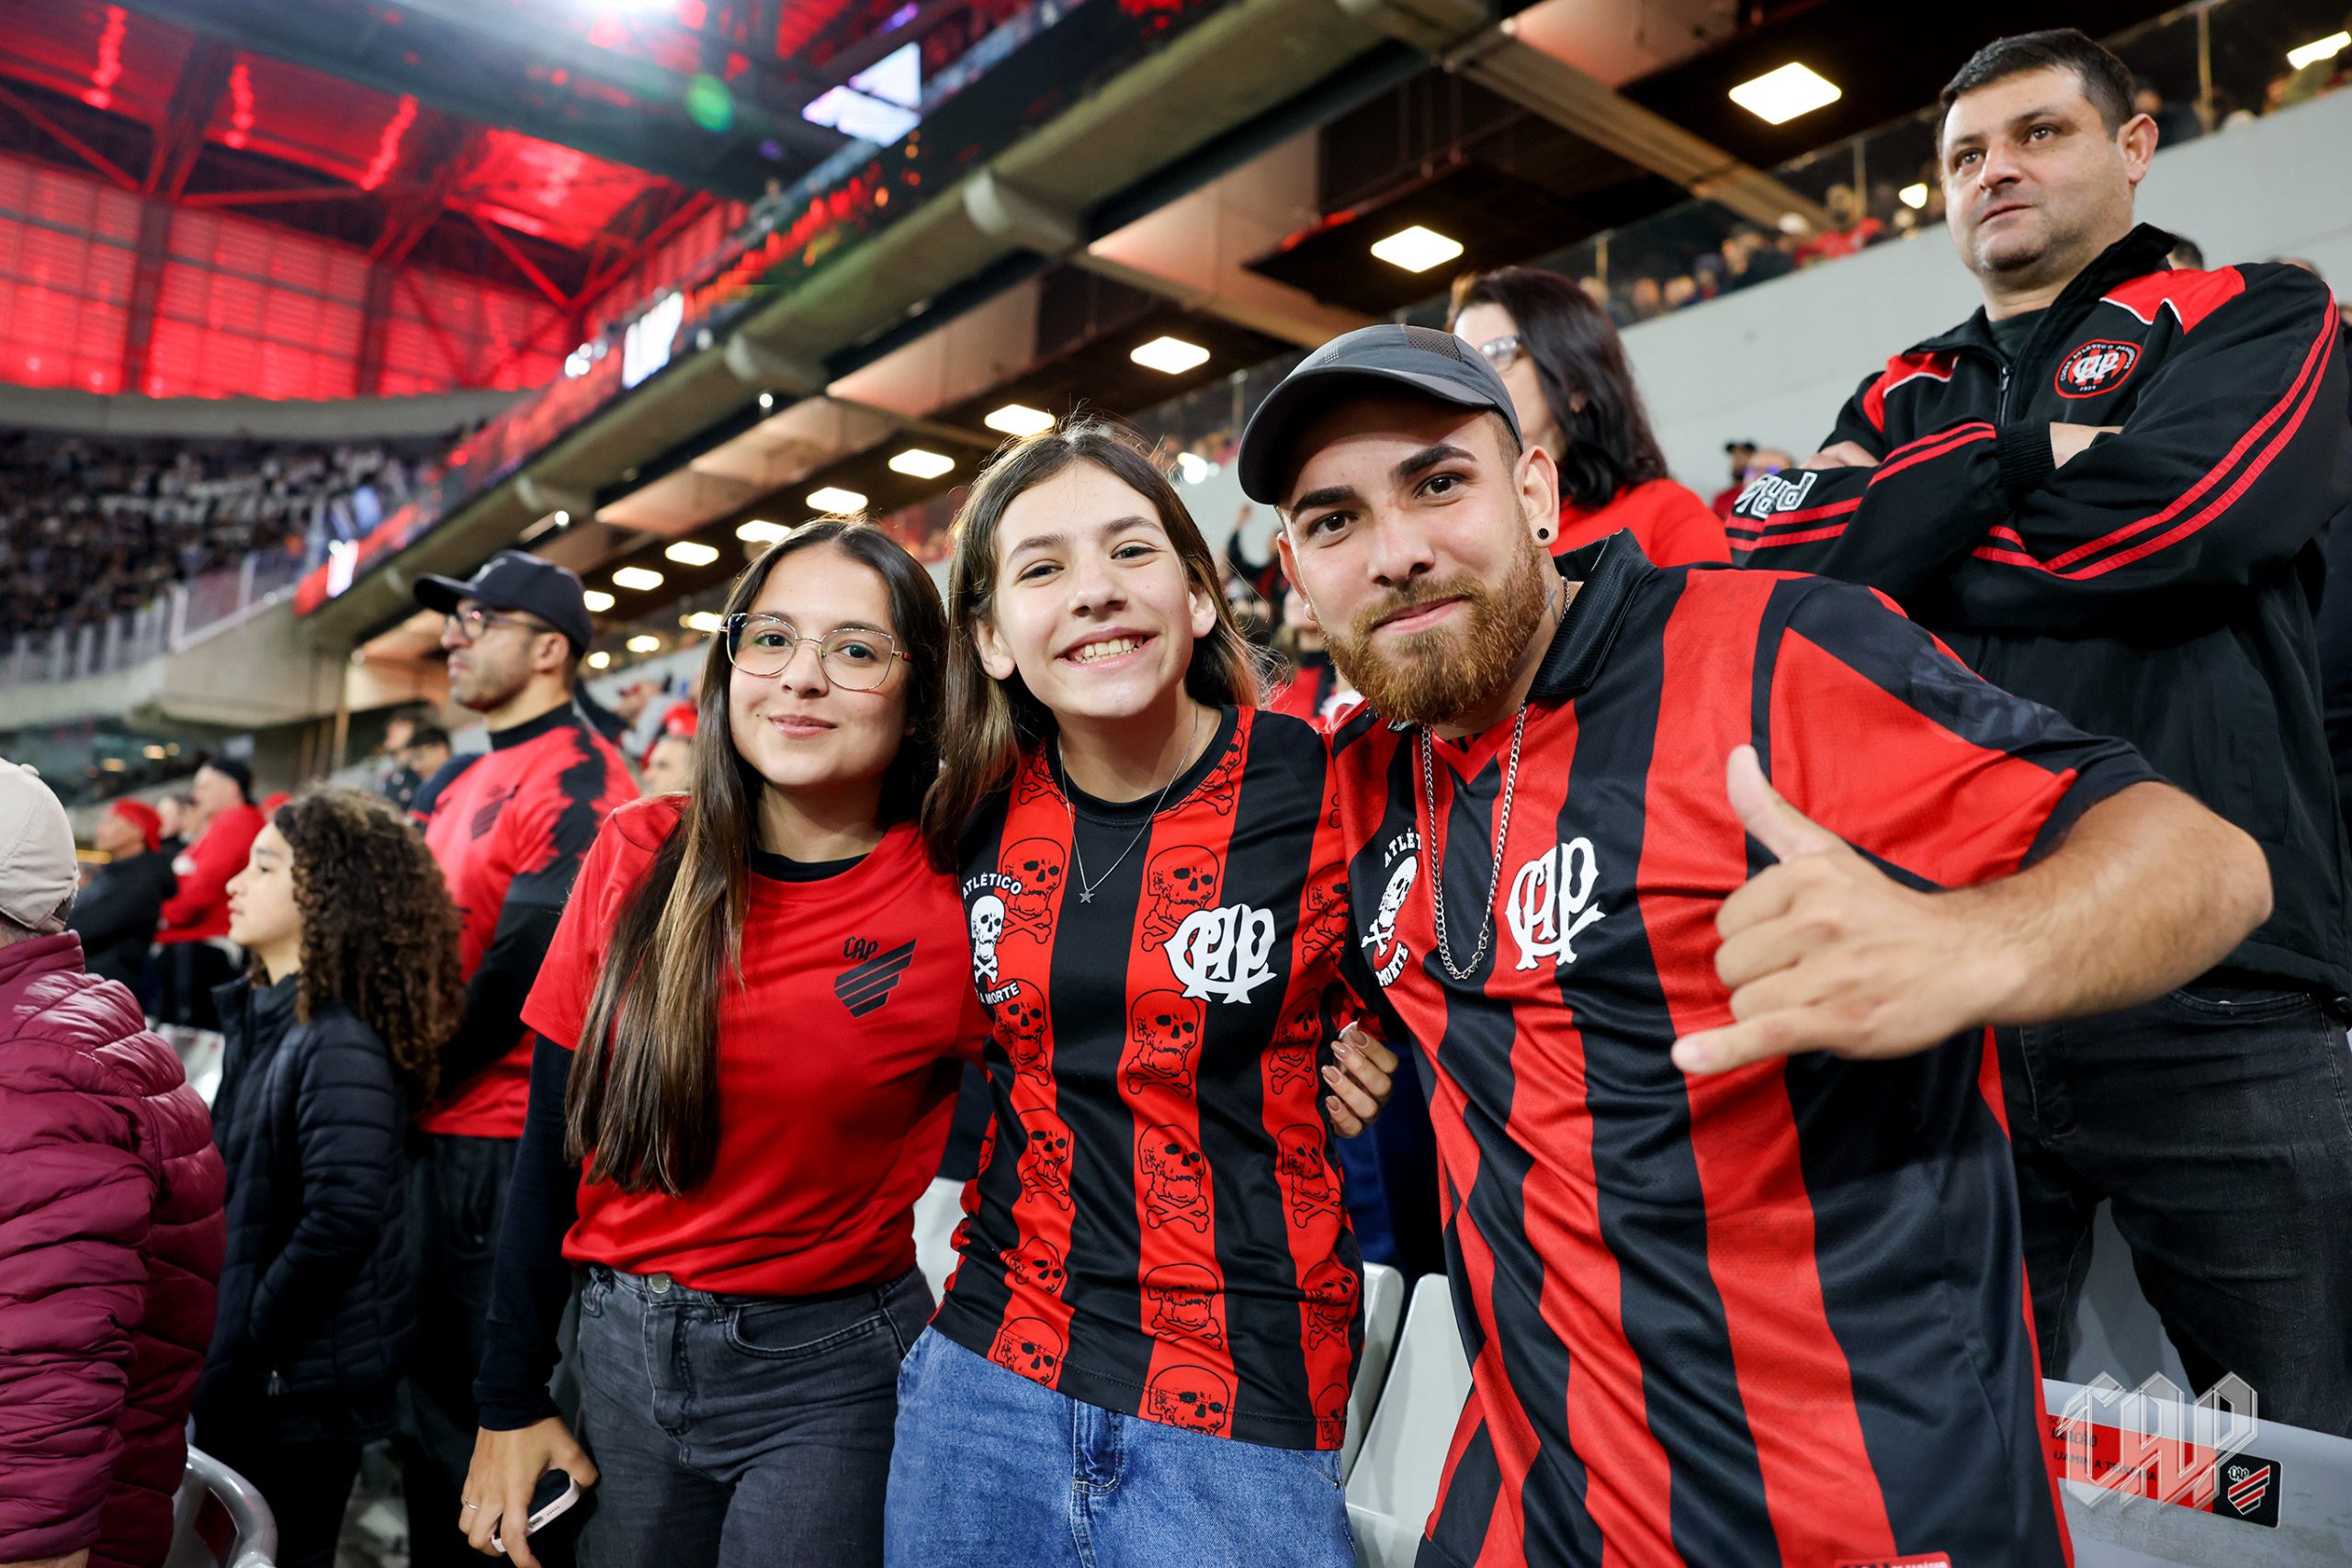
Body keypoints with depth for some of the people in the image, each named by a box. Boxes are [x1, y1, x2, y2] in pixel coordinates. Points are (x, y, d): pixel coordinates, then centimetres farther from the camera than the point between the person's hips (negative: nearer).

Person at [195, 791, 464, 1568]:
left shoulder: (341, 1046, -23)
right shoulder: (260, 1018, 7)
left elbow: (342, 1221, -30)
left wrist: (246, 1340, -19)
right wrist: (221, 1341, 11)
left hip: (300, 1383, -9)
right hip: (245, 1372, 9)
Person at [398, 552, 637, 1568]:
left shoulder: (579, 782, -16)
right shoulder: (456, 783, 14)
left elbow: (520, 968, -20)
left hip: (503, 1137, -9)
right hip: (433, 1133, 9)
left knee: (483, 1393, 2)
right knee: (426, 1380, 22)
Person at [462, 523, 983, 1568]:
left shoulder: (958, 903, -15)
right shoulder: (639, 856, -5)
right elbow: (555, 1139, 0)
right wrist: (509, 1400, 3)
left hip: (832, 1373, -3)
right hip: (622, 1352, 4)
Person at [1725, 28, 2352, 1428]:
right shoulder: (1904, 399, 20)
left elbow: (2167, 515, -11)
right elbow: (1774, 558, 1)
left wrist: (1896, 530, 0)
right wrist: (2014, 457, -5)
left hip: (2221, 1002, -3)